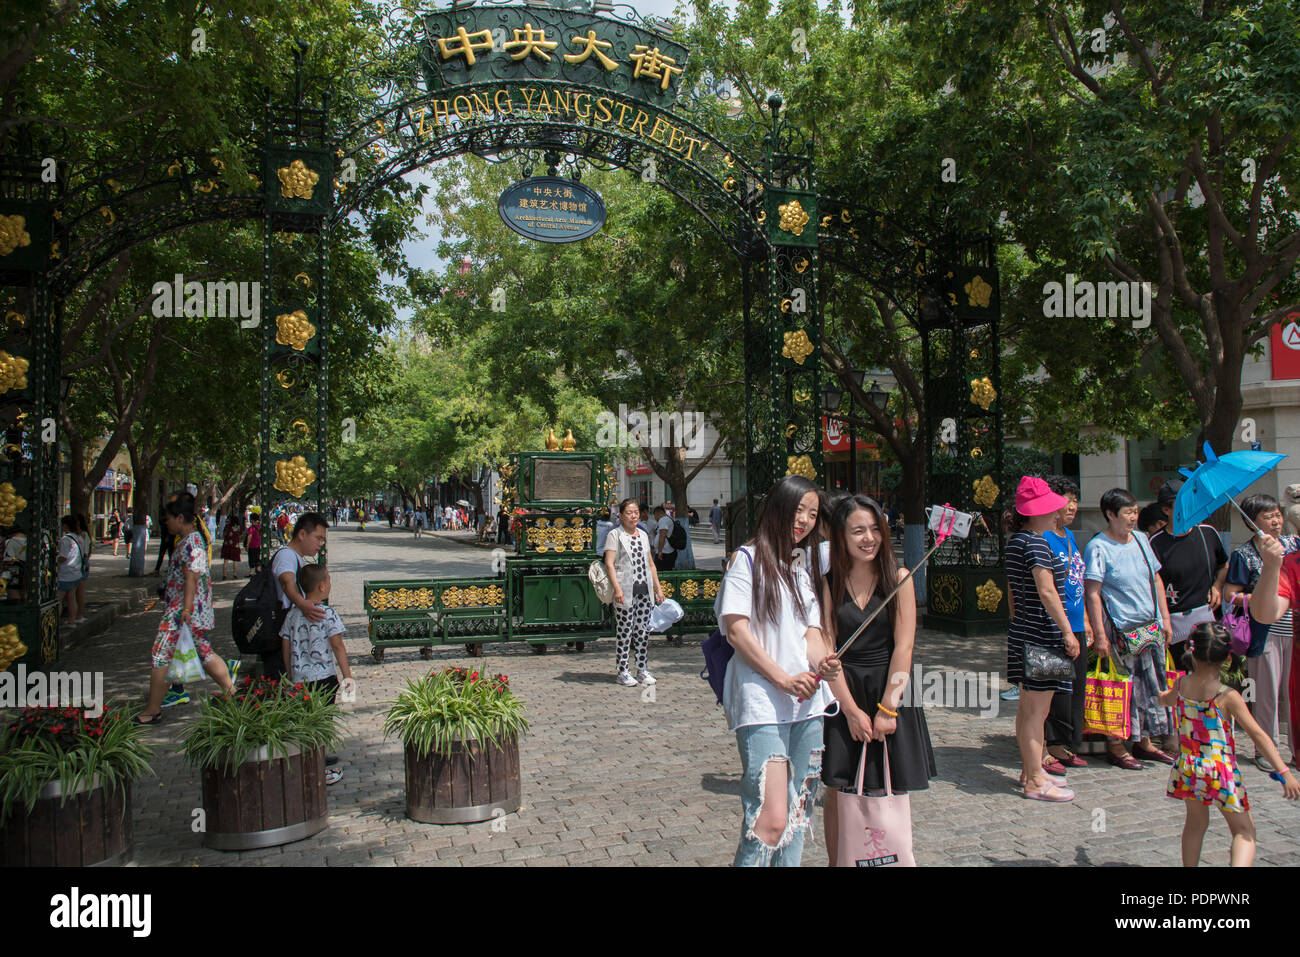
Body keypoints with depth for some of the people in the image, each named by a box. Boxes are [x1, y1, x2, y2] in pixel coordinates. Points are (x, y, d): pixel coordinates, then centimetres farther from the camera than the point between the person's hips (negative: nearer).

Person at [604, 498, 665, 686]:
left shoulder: (643, 535, 16)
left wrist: (658, 588, 15)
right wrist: (617, 589, -19)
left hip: (644, 589, 5)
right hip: (625, 590, -5)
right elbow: (609, 563, -9)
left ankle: (641, 669, 16)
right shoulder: (615, 535, -2)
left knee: (643, 631, 6)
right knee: (625, 631, -3)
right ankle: (621, 671, 6)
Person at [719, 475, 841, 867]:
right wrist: (783, 678, -15)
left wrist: (822, 664, -9)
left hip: (808, 702, 7)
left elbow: (811, 631, 13)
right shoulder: (748, 558, -1)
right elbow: (736, 629, -8)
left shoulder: (805, 570, 18)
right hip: (761, 702, -6)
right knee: (770, 819, -15)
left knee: (799, 815, 9)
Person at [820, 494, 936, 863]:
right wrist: (852, 710, -9)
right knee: (837, 792, 3)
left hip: (891, 693, 0)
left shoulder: (899, 578, -1)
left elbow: (903, 646, -6)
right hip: (843, 694, 1)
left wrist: (887, 708, -10)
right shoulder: (829, 584, 0)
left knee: (890, 797, 2)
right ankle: (836, 862, 19)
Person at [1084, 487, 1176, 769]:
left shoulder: (1141, 540, 10)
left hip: (1151, 626, 7)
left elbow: (1156, 580, 18)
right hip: (1121, 630, -7)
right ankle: (1115, 746, 11)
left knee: (1153, 685, 11)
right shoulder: (1098, 547, -11)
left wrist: (1165, 619, 13)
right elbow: (1092, 593, -14)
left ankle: (1144, 741, 25)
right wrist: (1099, 634, -18)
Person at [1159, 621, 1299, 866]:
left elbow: (1166, 700, 22)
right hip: (1220, 772, -4)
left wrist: (1163, 695, 46)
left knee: (1196, 821, 25)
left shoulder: (1181, 685, -2)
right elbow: (1258, 735, -18)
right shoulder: (1228, 697, -16)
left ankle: (1189, 865, 29)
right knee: (1245, 831, 8)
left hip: (1187, 769, 4)